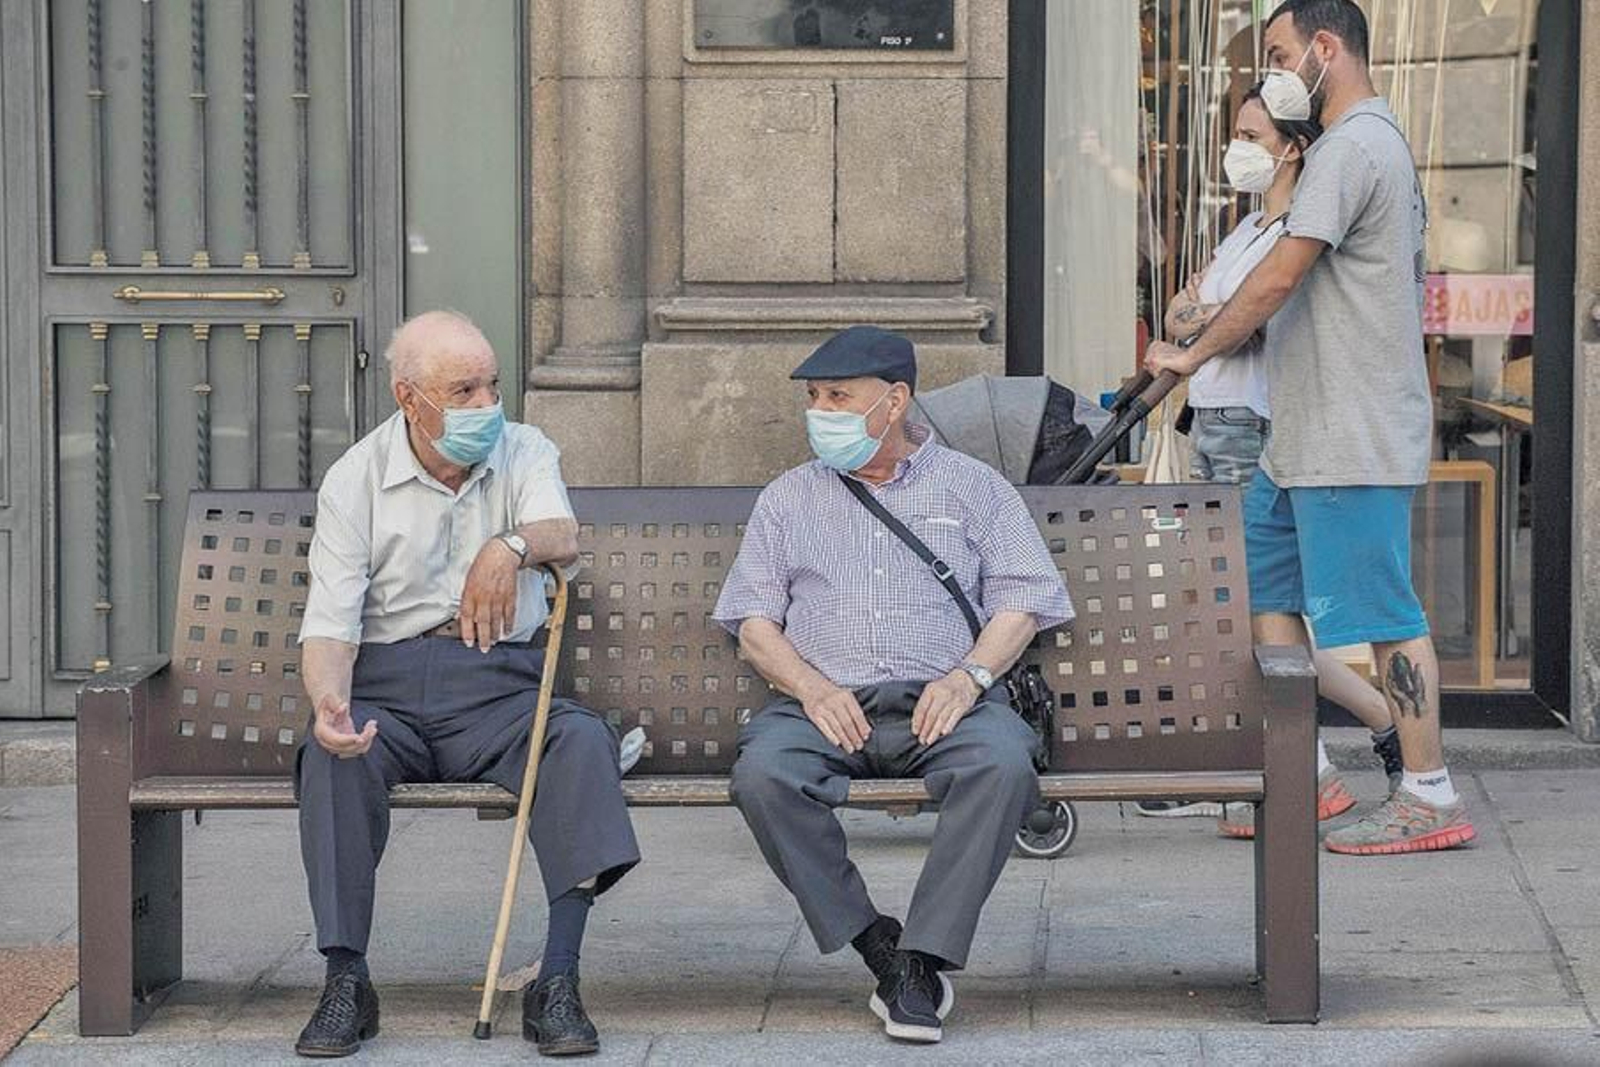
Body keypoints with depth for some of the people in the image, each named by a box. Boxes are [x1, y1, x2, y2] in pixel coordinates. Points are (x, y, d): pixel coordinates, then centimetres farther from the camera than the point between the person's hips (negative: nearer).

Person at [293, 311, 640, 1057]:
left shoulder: (525, 453, 7)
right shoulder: (356, 480, 3)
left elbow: (563, 538, -15)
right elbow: (330, 623, -4)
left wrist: (512, 547, -41)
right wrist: (328, 700, -28)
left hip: (498, 686, 1)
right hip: (388, 686, -1)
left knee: (583, 741, -29)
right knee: (332, 756, -33)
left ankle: (557, 983, -31)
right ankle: (345, 982, -25)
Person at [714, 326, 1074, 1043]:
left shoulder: (971, 487, 17)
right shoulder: (788, 499, 21)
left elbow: (1023, 599, 9)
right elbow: (752, 621, 12)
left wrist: (969, 675, -11)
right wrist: (812, 687, -8)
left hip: (941, 702, -1)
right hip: (823, 705, 1)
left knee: (1003, 763, -36)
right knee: (763, 772, -33)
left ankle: (923, 958, -32)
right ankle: (876, 948, -23)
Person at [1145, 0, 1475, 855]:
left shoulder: (1352, 146, -15)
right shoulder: (1375, 140, 19)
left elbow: (1279, 278, -19)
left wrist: (1191, 356, -9)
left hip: (1352, 435, -11)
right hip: (1311, 433, 11)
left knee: (1378, 610, -7)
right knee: (1260, 577, 13)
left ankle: (1430, 799, -2)